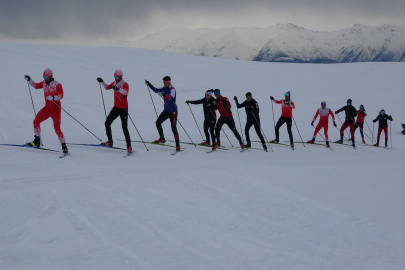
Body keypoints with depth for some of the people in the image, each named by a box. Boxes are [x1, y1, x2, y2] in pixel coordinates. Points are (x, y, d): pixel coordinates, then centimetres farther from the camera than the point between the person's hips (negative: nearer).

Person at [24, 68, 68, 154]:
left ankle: (64, 146, 4)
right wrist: (29, 80, 11)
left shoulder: (57, 85, -15)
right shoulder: (44, 83, 4)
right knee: (36, 121, -4)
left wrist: (53, 97, -45)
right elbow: (36, 86, 23)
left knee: (57, 129, -10)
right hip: (47, 109, 6)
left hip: (55, 110, -6)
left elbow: (61, 96, -27)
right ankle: (37, 141, 8)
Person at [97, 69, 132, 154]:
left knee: (124, 128, -11)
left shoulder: (125, 84, -15)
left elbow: (126, 92, -37)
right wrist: (102, 82, 6)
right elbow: (107, 87, 22)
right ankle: (110, 141, 23)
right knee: (107, 123, 9)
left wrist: (118, 89, -55)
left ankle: (129, 146, -6)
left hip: (123, 109, -8)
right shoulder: (114, 83, 7)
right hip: (116, 107, 8)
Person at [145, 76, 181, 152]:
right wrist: (149, 84, 11)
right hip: (166, 110, 8)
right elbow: (156, 90, 20)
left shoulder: (172, 89, -20)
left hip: (173, 111, -8)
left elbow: (171, 98, -38)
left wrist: (163, 95, -53)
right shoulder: (164, 88, 5)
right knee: (158, 122, 8)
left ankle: (178, 145, -6)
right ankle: (162, 138, 23)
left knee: (174, 128, -10)